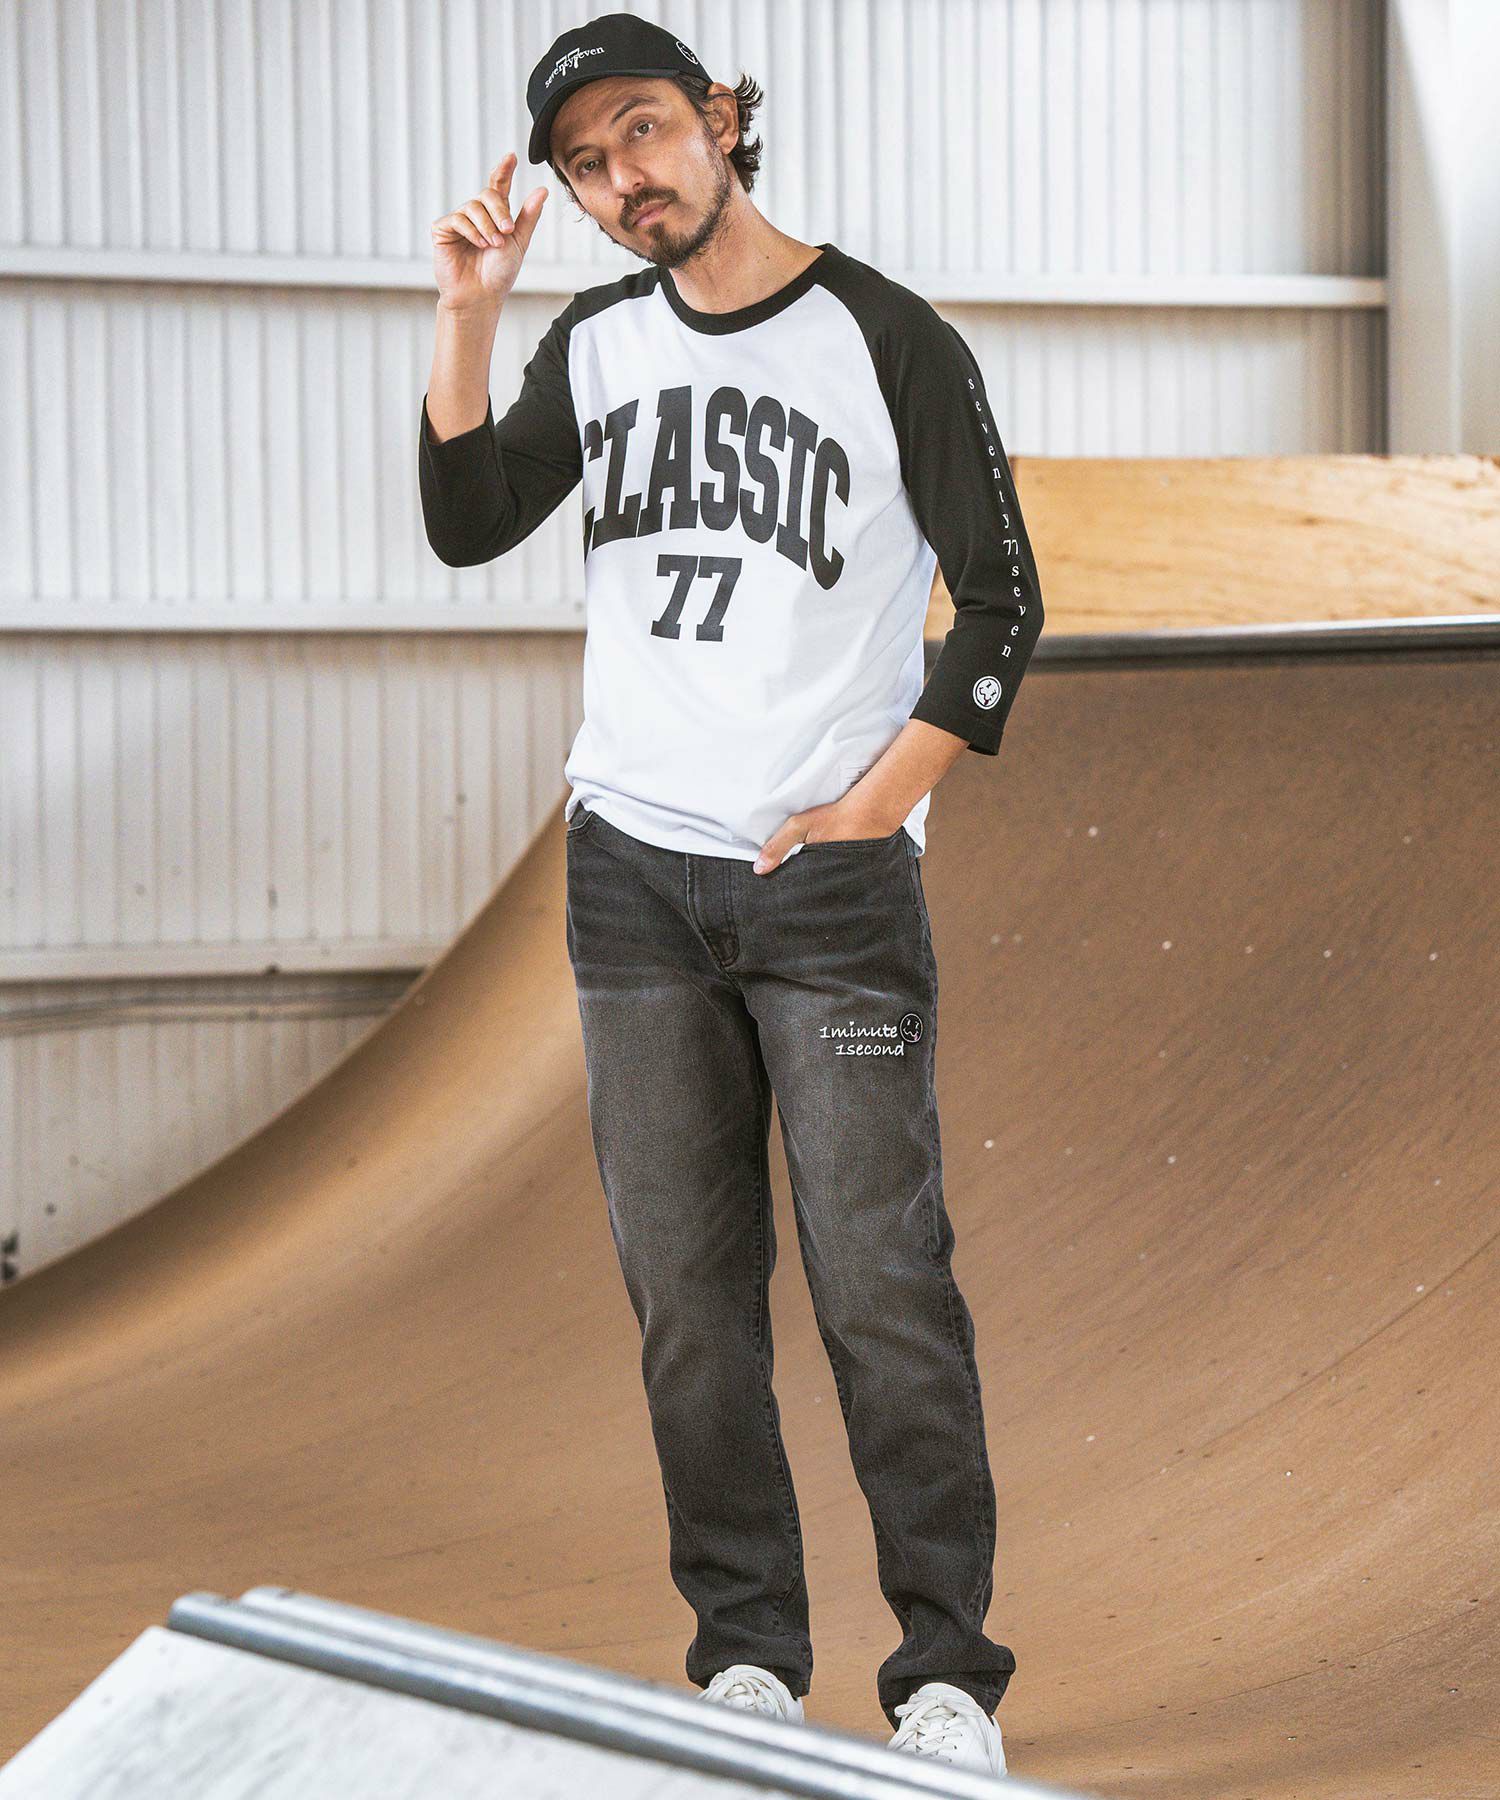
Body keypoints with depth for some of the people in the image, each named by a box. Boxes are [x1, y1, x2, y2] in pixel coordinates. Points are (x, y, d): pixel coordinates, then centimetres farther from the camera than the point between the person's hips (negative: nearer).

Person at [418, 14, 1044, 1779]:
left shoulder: (888, 341, -3)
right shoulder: (599, 344, 11)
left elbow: (1001, 604, -1)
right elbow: (468, 524, 3)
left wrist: (878, 802, -8)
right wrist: (466, 314, -6)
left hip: (832, 884, -4)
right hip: (632, 870, 4)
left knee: (881, 1284, -8)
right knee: (687, 1289, 4)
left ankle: (944, 1670, 1)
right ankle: (747, 1656, 13)